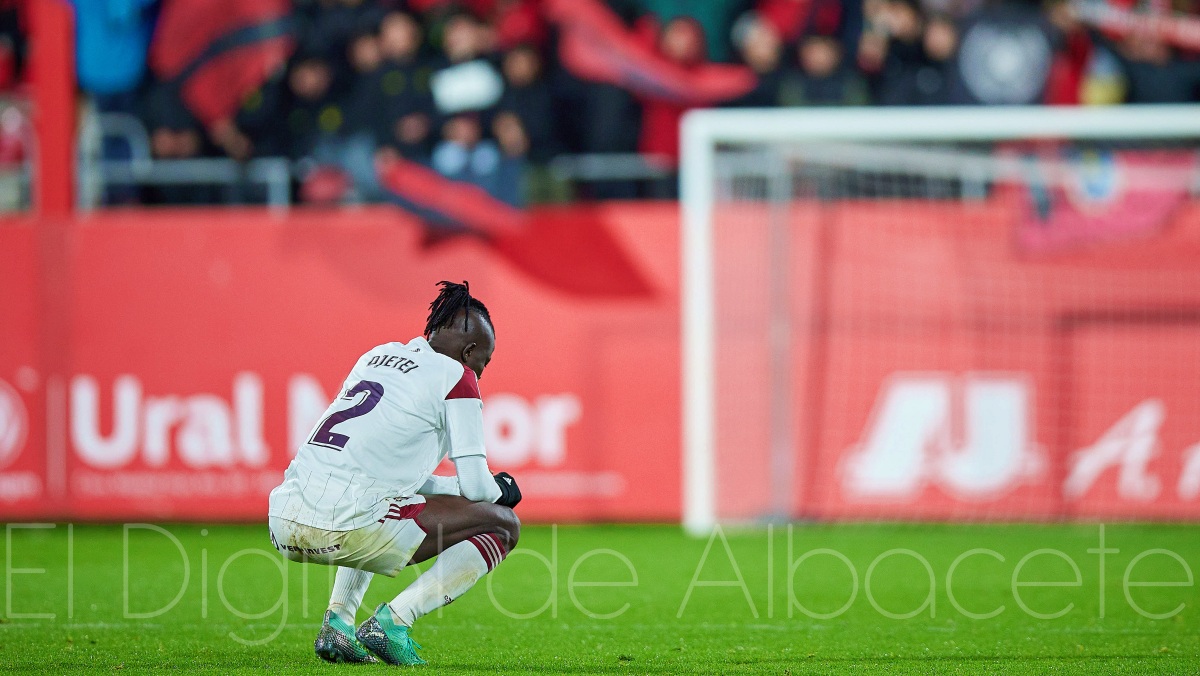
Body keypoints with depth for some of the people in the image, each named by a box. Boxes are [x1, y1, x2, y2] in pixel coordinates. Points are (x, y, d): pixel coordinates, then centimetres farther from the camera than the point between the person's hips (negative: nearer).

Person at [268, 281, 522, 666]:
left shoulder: (377, 356, 24)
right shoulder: (456, 377, 3)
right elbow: (475, 486, 2)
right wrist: (501, 488, 24)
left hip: (282, 522, 8)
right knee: (503, 526, 4)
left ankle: (338, 621, 22)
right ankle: (393, 621, -6)